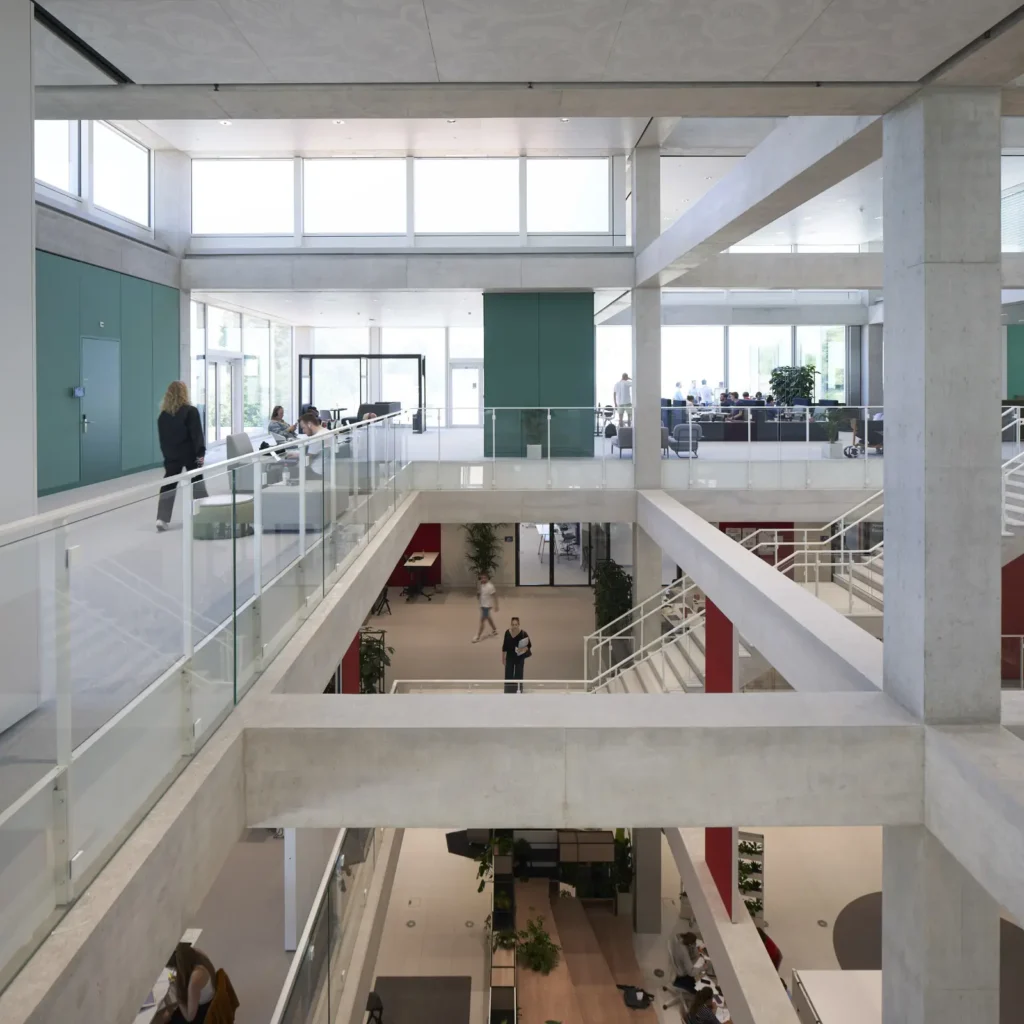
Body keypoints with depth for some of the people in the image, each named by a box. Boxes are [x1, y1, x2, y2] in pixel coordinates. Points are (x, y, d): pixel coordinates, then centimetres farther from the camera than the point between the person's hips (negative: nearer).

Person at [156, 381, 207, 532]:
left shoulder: (163, 414, 4)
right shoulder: (191, 411, -10)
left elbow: (162, 437, 8)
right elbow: (197, 434, -14)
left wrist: (166, 454, 13)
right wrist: (200, 452, -11)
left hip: (171, 455, 3)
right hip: (189, 454, -3)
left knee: (168, 485, 2)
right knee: (197, 484, 10)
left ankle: (162, 518, -8)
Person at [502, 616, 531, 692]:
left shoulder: (523, 634, -17)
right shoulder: (507, 632, -7)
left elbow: (529, 645, -10)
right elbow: (504, 646, 4)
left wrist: (525, 649, -31)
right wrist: (503, 657, 9)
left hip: (520, 658, -3)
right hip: (509, 657, 3)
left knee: (518, 676, 1)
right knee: (508, 676, 6)